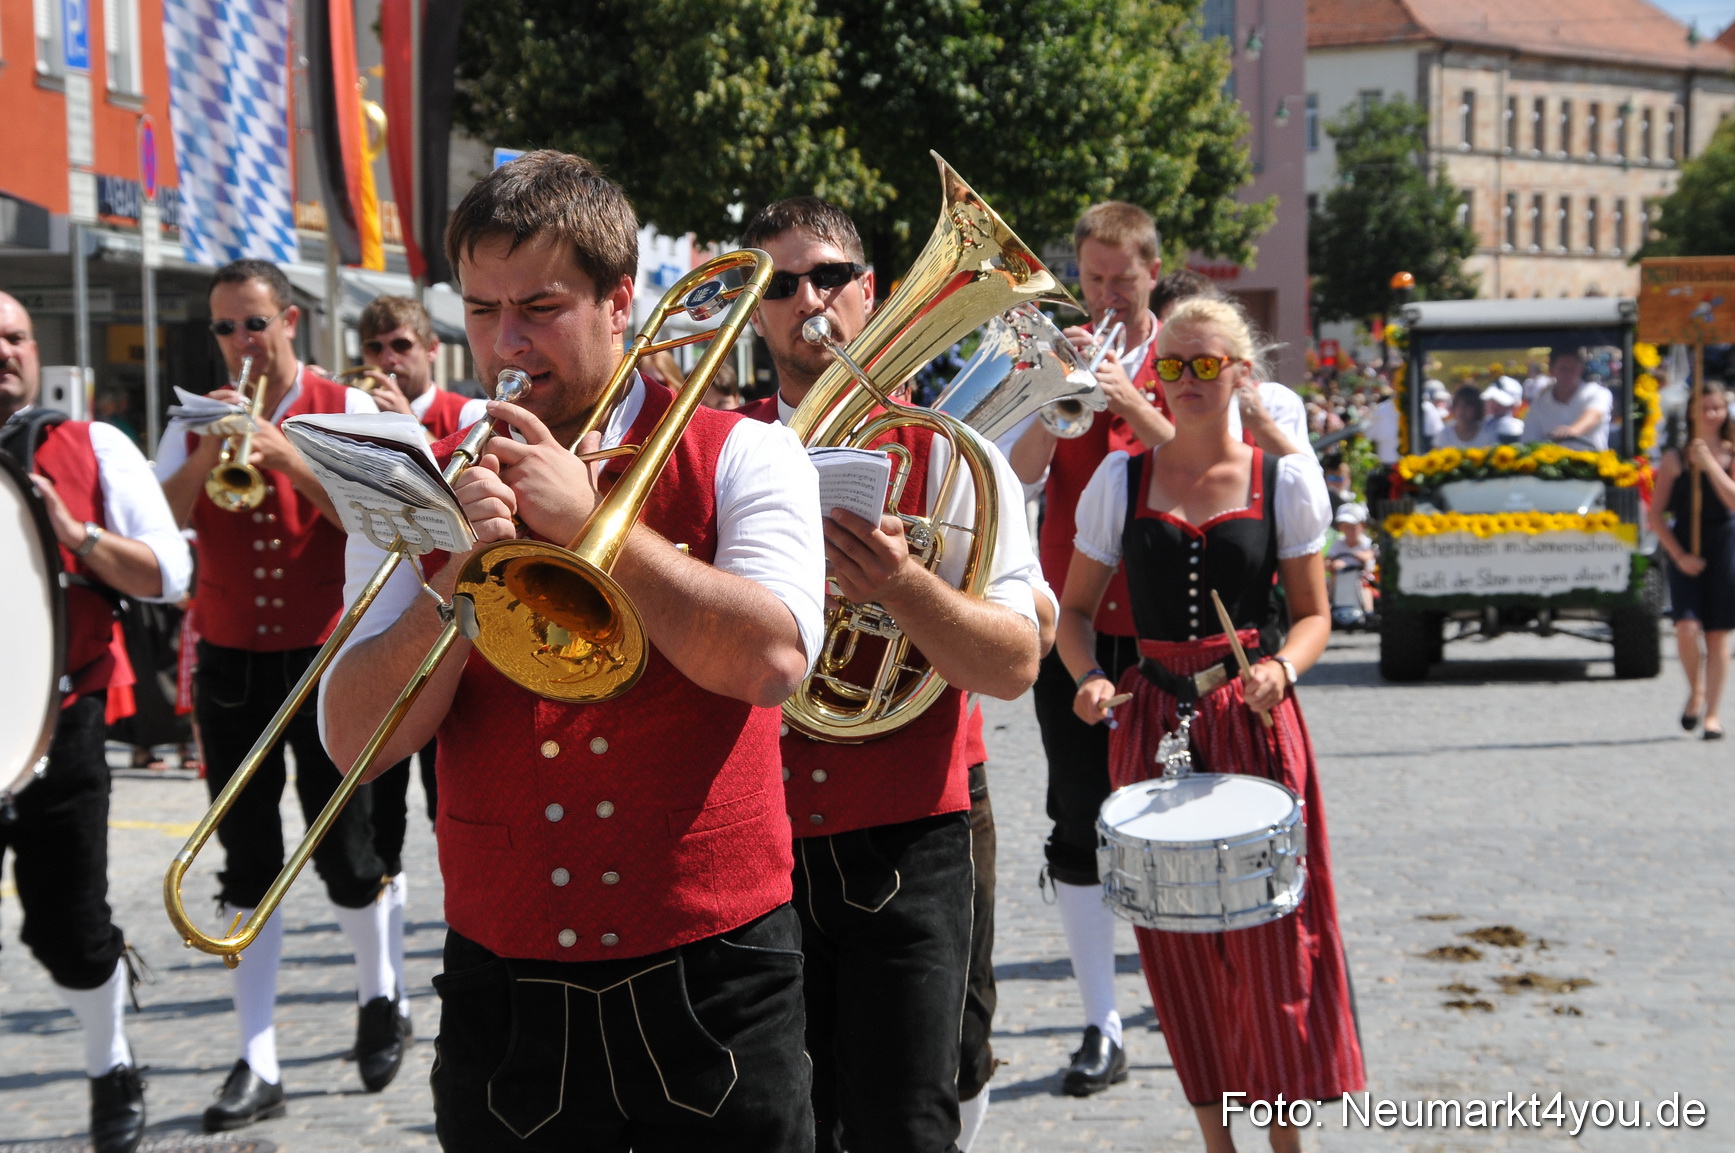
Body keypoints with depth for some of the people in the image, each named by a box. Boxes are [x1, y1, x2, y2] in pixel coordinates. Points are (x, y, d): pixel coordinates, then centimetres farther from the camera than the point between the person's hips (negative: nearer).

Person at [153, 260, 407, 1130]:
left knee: (346, 852, 1)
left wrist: (282, 453, -23)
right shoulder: (195, 427, 7)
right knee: (247, 868, 3)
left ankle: (378, 994, 29)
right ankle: (257, 1065, 7)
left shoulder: (347, 412, -1)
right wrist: (208, 453, -19)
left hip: (326, 660, -2)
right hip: (229, 666, 3)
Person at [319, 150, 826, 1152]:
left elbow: (774, 661, -17)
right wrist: (462, 579, -17)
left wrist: (592, 519, -17)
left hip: (712, 976, -2)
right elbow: (356, 741, -3)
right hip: (506, 984, 2)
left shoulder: (742, 457, 0)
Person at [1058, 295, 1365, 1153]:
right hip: (1152, 720, 2)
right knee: (1177, 942, 4)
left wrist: (1281, 669, -15)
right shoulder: (1121, 479, 4)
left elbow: (1312, 614, 5)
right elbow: (1076, 608, 9)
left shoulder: (1285, 480, 1)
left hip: (1255, 722, -1)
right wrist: (1088, 677, -11)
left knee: (1271, 933, -2)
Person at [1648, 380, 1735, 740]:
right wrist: (1679, 556, -7)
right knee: (1686, 628, -15)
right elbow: (1656, 514, 1)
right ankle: (1695, 691, 11)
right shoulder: (1675, 459, 3)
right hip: (1685, 553, 0)